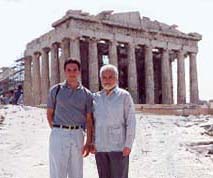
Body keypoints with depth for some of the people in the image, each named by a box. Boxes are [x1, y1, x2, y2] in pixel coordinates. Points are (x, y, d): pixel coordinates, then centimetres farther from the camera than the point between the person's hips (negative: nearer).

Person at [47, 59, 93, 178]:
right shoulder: (56, 90, 4)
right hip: (59, 134, -2)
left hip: (77, 134, 2)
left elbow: (89, 119, 5)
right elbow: (50, 113, 8)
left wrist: (88, 142, 1)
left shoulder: (86, 94, 6)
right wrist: (57, 131, 0)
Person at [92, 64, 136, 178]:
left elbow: (131, 121, -6)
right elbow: (92, 122, 12)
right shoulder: (96, 97, 9)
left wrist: (128, 144, -12)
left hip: (118, 146, -4)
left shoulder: (124, 96, -3)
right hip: (100, 146, 4)